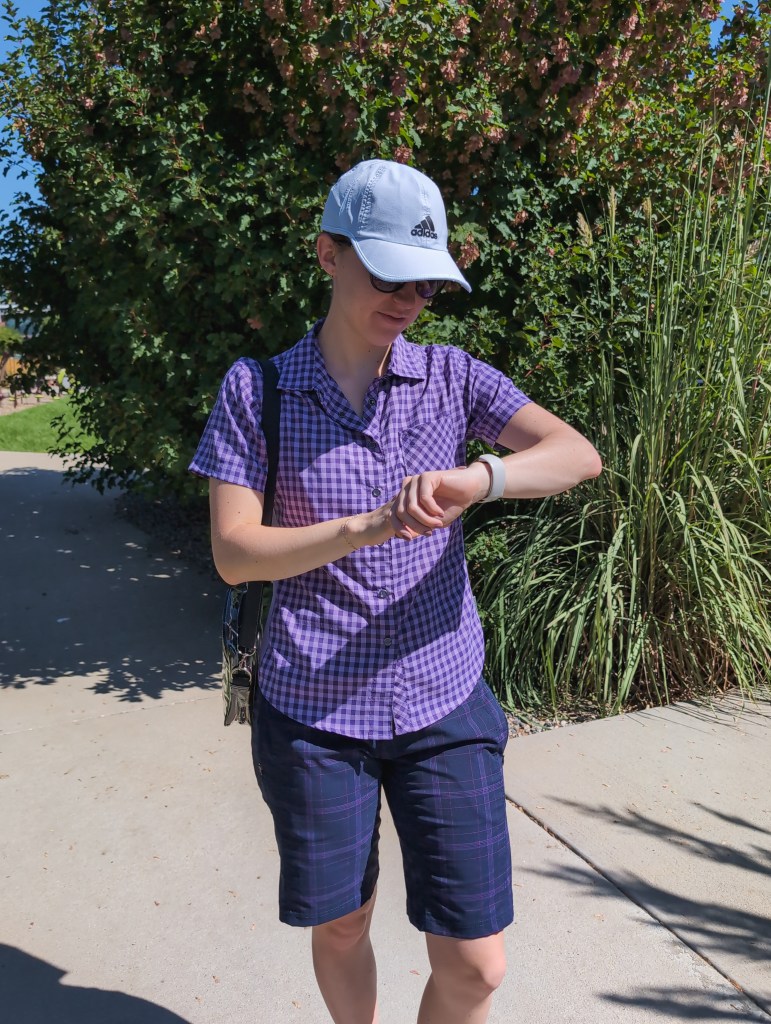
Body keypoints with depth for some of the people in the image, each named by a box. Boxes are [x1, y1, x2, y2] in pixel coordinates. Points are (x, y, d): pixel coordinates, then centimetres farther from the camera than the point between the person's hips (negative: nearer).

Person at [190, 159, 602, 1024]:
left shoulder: (450, 376, 0)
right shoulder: (256, 389, -3)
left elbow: (578, 455, -13)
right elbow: (233, 553, -9)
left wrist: (473, 479, -33)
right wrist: (366, 527, -24)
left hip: (444, 704, 1)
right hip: (312, 711, 0)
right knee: (340, 928, 19)